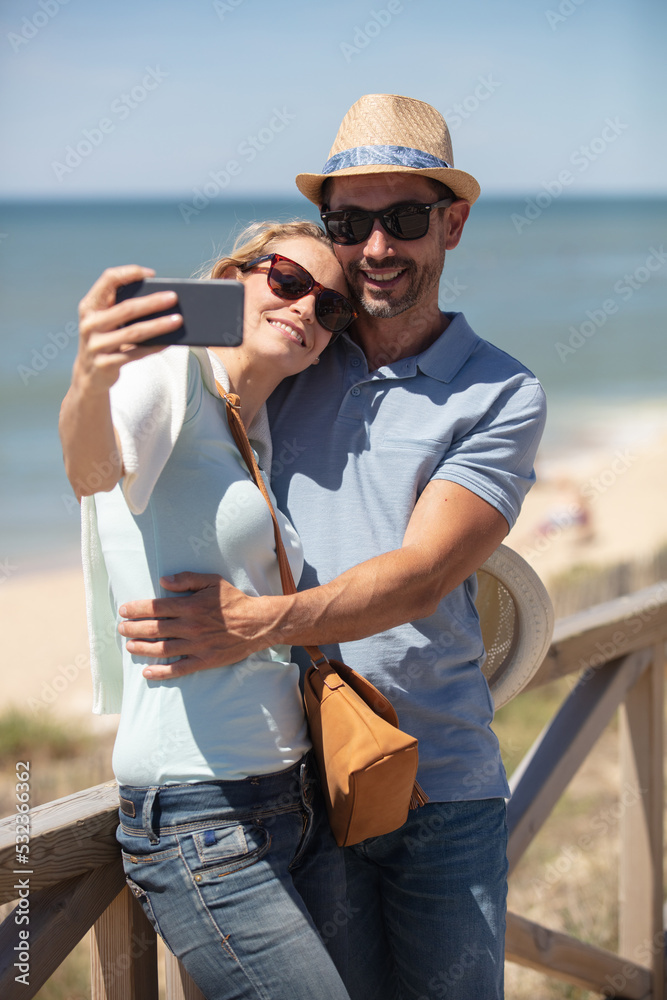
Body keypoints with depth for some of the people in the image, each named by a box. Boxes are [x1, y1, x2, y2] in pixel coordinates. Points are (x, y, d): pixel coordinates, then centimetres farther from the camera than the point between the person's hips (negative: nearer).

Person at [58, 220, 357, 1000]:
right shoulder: (170, 375, -8)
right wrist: (90, 381, -53)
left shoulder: (262, 438, 16)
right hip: (201, 822, -9)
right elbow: (94, 468, -33)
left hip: (300, 800, 9)